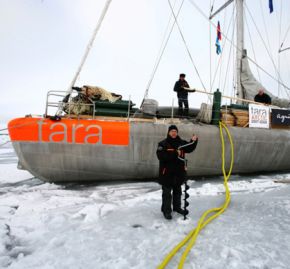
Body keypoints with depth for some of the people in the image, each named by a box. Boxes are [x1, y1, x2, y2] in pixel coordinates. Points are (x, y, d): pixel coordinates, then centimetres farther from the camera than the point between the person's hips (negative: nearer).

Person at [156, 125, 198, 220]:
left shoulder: (181, 142, 4)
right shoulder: (163, 144, -13)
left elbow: (189, 149, 7)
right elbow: (161, 156, -25)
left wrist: (193, 141, -11)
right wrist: (174, 153, -27)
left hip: (179, 171, 6)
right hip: (167, 172, -6)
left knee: (177, 191, 21)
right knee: (167, 193, 2)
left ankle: (177, 207, 39)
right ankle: (166, 210, 16)